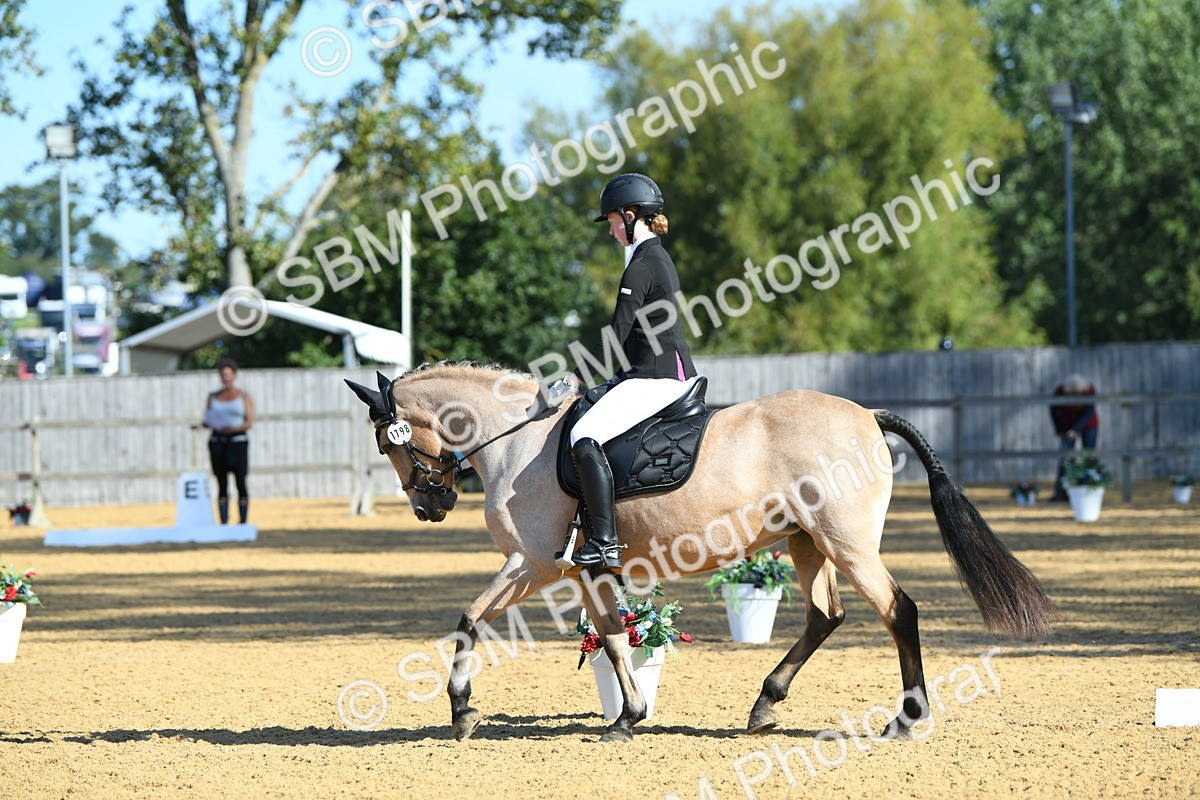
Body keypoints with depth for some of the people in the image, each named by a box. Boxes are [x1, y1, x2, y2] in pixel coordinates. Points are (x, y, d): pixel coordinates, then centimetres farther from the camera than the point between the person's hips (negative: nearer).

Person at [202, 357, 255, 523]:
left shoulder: (244, 397, 5)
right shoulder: (213, 397, 14)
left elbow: (250, 422, -3)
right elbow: (207, 421, 14)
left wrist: (234, 428, -20)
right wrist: (206, 423, -9)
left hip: (237, 441, -3)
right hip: (217, 442, 3)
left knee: (241, 484, -7)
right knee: (222, 485, 0)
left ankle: (243, 522, -5)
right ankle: (223, 524, 0)